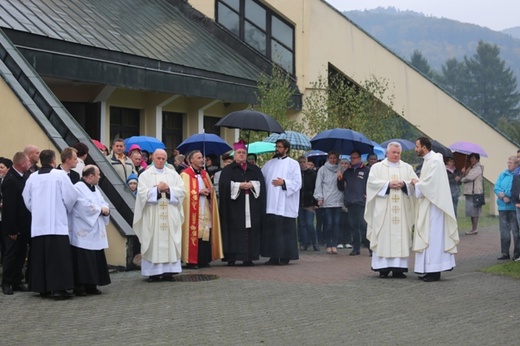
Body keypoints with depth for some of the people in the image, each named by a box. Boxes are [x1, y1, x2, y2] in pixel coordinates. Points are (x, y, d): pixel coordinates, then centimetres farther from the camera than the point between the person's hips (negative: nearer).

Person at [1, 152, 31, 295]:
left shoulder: (21, 177, 6)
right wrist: (12, 230, -20)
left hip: (23, 225, 8)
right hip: (13, 226, -8)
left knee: (21, 254, 12)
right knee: (12, 254, 2)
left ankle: (17, 282, 21)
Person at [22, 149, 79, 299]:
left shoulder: (32, 177, 4)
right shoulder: (60, 175, -7)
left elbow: (27, 199, 9)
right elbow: (71, 196, -6)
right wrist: (67, 209, 13)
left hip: (38, 223, 4)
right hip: (56, 223, -4)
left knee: (40, 257, 9)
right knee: (58, 257, -4)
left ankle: (42, 288, 13)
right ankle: (58, 288, -9)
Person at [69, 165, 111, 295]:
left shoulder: (95, 189, 17)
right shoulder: (78, 188, -12)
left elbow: (103, 203, 15)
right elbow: (85, 206, -21)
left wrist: (105, 209, -9)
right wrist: (100, 209, -8)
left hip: (95, 232, 9)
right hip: (83, 232, -9)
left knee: (95, 260, 8)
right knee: (83, 260, -8)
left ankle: (91, 285, 14)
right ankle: (79, 287, -2)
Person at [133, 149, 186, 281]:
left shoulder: (173, 174, 11)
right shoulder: (145, 175, 4)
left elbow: (181, 191, 3)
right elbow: (142, 193, -7)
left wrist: (168, 189, -11)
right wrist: (157, 189, -15)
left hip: (170, 215, 2)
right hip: (152, 215, -2)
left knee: (169, 242, 0)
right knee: (153, 242, -4)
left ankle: (168, 270, 2)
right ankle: (153, 272, -2)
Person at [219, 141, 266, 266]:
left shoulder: (255, 170, 16)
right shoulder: (228, 169, 7)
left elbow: (261, 183, 5)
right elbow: (224, 185, -7)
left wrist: (252, 185, -12)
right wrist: (239, 185, -14)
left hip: (251, 207, 3)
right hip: (234, 206, -3)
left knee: (251, 231, -2)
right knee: (234, 230, -7)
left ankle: (248, 258, 0)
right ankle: (231, 258, -6)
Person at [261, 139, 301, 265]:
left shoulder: (293, 164, 4)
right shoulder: (269, 164, 17)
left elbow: (297, 183, -4)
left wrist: (283, 183, -13)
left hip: (286, 206, -4)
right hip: (271, 204, 4)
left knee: (286, 230, -3)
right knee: (271, 230, 0)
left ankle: (285, 257, 3)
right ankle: (274, 257, 3)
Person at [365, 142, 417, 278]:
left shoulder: (407, 168, 16)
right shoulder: (377, 167, 9)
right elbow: (372, 181, -5)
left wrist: (404, 184, -13)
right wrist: (388, 184, -14)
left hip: (401, 210, 2)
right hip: (383, 209, -2)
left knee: (401, 236, -3)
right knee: (383, 236, -6)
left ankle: (398, 267, -2)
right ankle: (383, 267, -4)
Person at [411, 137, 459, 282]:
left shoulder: (434, 161, -16)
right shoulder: (429, 160, 15)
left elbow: (430, 183, -22)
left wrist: (416, 183, -7)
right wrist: (418, 182, 3)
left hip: (432, 205, -10)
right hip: (428, 206, 10)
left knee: (432, 236, -7)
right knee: (429, 236, 11)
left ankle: (434, 271, -4)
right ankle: (431, 269, 15)